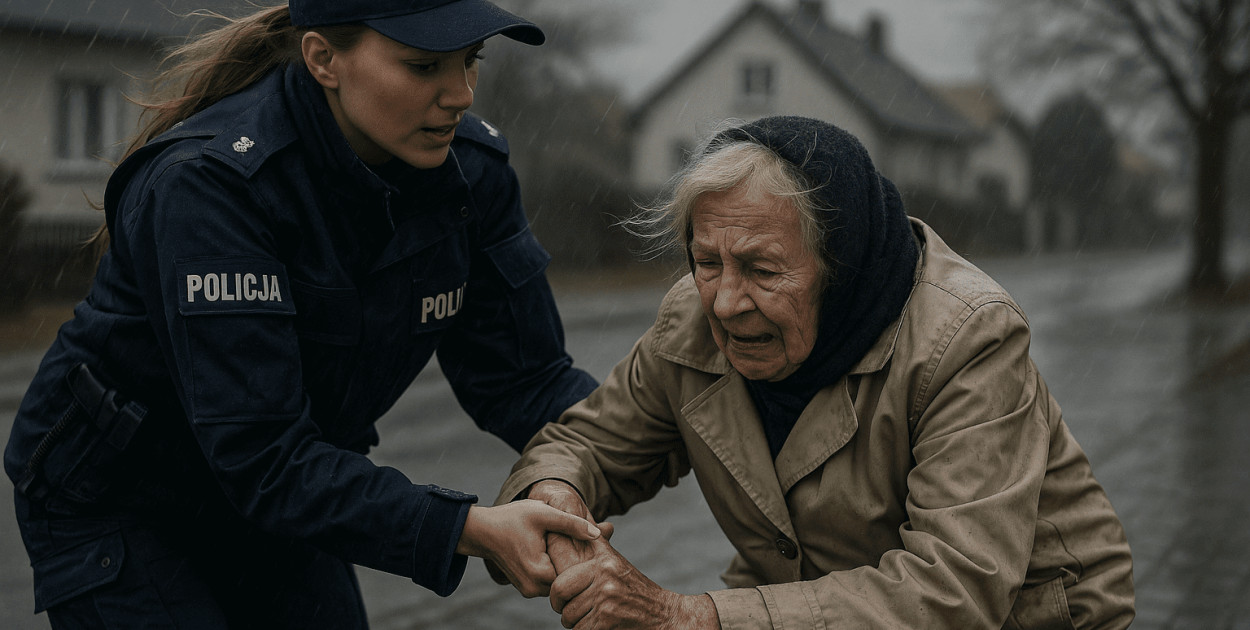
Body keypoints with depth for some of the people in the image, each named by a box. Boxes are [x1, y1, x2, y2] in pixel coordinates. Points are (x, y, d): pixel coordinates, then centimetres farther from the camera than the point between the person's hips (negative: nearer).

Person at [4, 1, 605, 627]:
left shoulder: (472, 168, -13)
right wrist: (470, 528, -43)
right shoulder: (207, 182, -32)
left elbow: (521, 375, -10)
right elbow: (260, 456, -35)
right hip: (117, 504, -5)